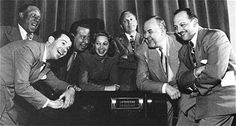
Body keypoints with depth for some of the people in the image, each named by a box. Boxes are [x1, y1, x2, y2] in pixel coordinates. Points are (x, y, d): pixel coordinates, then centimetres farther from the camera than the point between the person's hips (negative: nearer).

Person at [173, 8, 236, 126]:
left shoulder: (216, 36, -11)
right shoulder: (183, 51, 11)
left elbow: (216, 73, -22)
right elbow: (180, 80, 3)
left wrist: (190, 81, -7)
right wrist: (196, 72, -17)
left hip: (220, 100, -6)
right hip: (193, 100, 6)